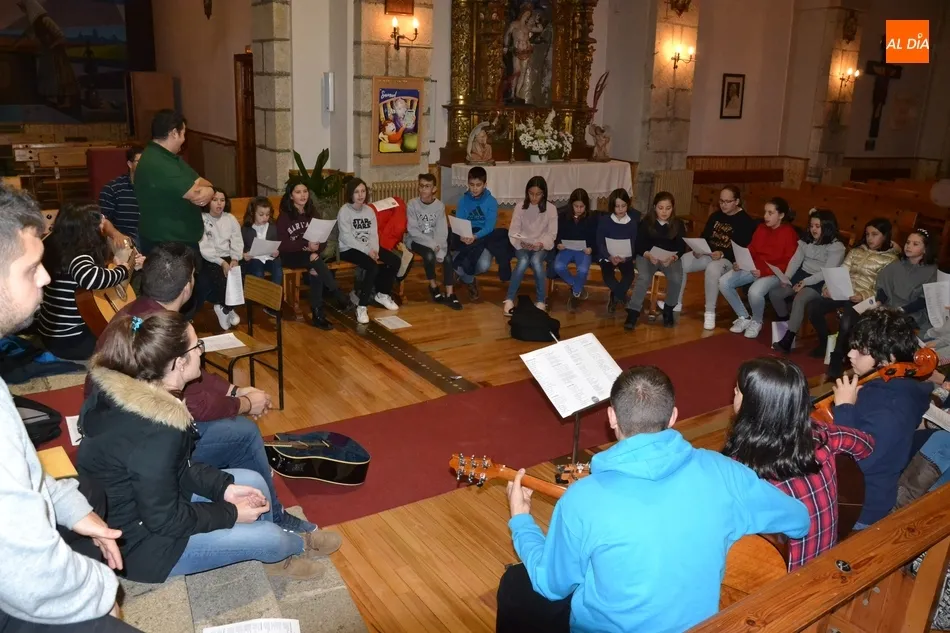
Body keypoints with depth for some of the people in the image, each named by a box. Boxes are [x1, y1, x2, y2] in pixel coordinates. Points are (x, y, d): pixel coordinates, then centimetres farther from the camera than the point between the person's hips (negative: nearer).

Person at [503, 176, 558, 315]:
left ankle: (540, 301, -22)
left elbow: (552, 234, -3)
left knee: (535, 261, -34)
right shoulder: (520, 208, -1)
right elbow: (513, 232, -2)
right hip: (522, 246, 0)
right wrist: (521, 242, -22)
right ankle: (509, 300, -23)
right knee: (523, 261, -33)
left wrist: (541, 244, -21)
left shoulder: (551, 209, -2)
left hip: (541, 246, 0)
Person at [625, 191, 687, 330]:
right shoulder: (646, 222, -3)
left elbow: (682, 247, -4)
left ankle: (668, 309, -3)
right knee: (644, 277, -32)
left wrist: (672, 257, -26)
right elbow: (638, 245, -6)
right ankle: (633, 312, -23)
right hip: (647, 256, -1)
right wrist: (649, 255, -27)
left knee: (676, 278, -28)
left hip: (670, 258, 1)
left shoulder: (678, 224, 0)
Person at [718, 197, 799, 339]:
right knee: (723, 282, -13)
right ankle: (744, 317, 4)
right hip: (754, 267, 7)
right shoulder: (761, 228, 7)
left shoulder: (789, 233, -12)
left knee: (754, 291, -37)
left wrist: (764, 272, -27)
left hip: (774, 273, -7)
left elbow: (788, 264, -16)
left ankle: (756, 322, -2)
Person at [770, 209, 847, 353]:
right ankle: (786, 324, 8)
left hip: (820, 282, -7)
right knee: (774, 293, -14)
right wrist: (786, 277, -10)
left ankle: (787, 340, -31)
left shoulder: (836, 246, -9)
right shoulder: (806, 240, 12)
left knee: (799, 299, -33)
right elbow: (795, 260, 5)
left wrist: (806, 282, -23)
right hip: (801, 275, 7)